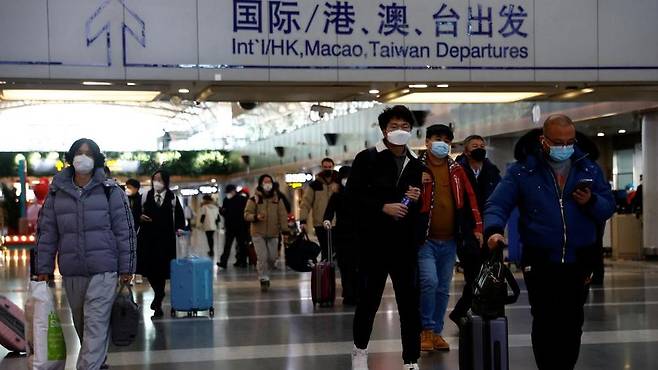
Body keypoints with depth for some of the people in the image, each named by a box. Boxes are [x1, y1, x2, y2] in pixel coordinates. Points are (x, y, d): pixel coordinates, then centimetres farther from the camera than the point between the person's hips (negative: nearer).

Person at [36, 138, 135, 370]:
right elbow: (47, 233, 11)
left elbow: (125, 231, 0)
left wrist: (126, 268, -3)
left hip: (103, 271, -4)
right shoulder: (57, 193, 8)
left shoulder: (110, 190, 0)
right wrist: (43, 268, 7)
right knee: (81, 324, 13)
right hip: (71, 272, 4)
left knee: (95, 324, -10)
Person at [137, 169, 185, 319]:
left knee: (161, 270, -3)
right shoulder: (145, 196, 5)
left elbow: (179, 216, 11)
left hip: (165, 239, -1)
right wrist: (140, 217, -11)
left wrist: (179, 228, -5)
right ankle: (159, 295, 29)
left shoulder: (172, 198, 5)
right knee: (149, 269, 2)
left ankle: (158, 302, 7)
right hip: (147, 238, 1)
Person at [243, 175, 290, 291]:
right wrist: (256, 217, -24)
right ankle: (263, 279, 0)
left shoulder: (277, 200, 8)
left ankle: (264, 273, 29)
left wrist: (284, 230, -5)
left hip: (273, 234, 3)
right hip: (258, 234, -3)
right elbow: (247, 214, -4)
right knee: (262, 257, -10)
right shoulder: (254, 200, 0)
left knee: (272, 257, 6)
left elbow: (282, 215, 5)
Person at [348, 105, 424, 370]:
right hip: (373, 241, -3)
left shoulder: (416, 164, 11)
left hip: (404, 243, 3)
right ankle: (360, 349, 27)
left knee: (409, 301, 1)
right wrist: (383, 207, -16)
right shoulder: (367, 159, -2)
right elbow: (352, 196, -8)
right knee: (369, 297, 7)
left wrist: (416, 199, -2)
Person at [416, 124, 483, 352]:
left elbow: (469, 198, 11)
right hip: (425, 239, -4)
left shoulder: (457, 170, 10)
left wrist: (477, 227, 6)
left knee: (443, 289, 10)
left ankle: (437, 331, 21)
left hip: (450, 240, 4)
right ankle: (426, 329, -2)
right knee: (429, 281, -18)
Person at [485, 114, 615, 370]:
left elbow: (608, 207, 9)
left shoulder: (589, 169, 6)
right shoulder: (522, 171, -3)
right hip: (540, 263, -3)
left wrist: (591, 202, -13)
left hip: (579, 263, 3)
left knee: (572, 325, 9)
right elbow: (498, 204, -9)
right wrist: (494, 230, -28)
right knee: (544, 324, -3)